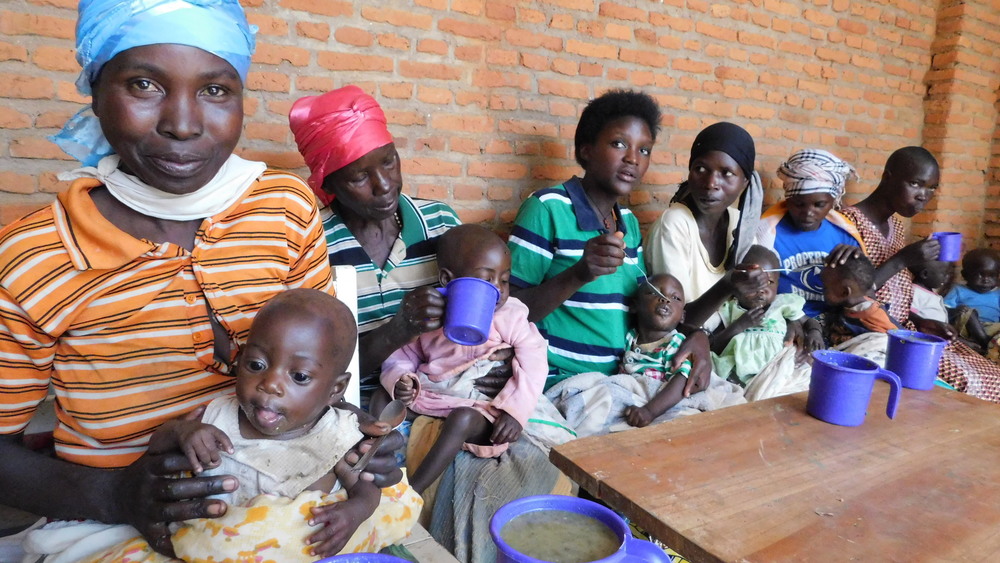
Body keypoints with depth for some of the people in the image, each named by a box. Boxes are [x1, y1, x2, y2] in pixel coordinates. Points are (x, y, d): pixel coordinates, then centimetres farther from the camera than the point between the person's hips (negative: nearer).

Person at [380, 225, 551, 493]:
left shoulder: (511, 316, -4)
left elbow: (533, 365, -11)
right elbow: (403, 356, 10)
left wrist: (515, 410, -23)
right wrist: (399, 382, -13)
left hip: (478, 408, -4)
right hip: (427, 398, 5)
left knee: (463, 419, -33)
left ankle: (412, 491, -28)